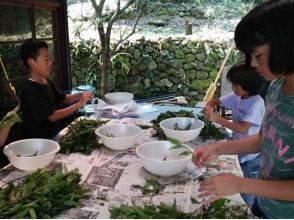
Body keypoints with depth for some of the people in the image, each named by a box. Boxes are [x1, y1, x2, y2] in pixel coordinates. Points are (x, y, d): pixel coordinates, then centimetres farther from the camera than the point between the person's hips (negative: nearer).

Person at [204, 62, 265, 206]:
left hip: (252, 154, -7)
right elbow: (215, 101, 7)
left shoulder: (257, 103, -25)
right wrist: (208, 108, -17)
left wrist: (217, 119, -31)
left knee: (250, 193, 6)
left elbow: (242, 128, -30)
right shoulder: (236, 97, -2)